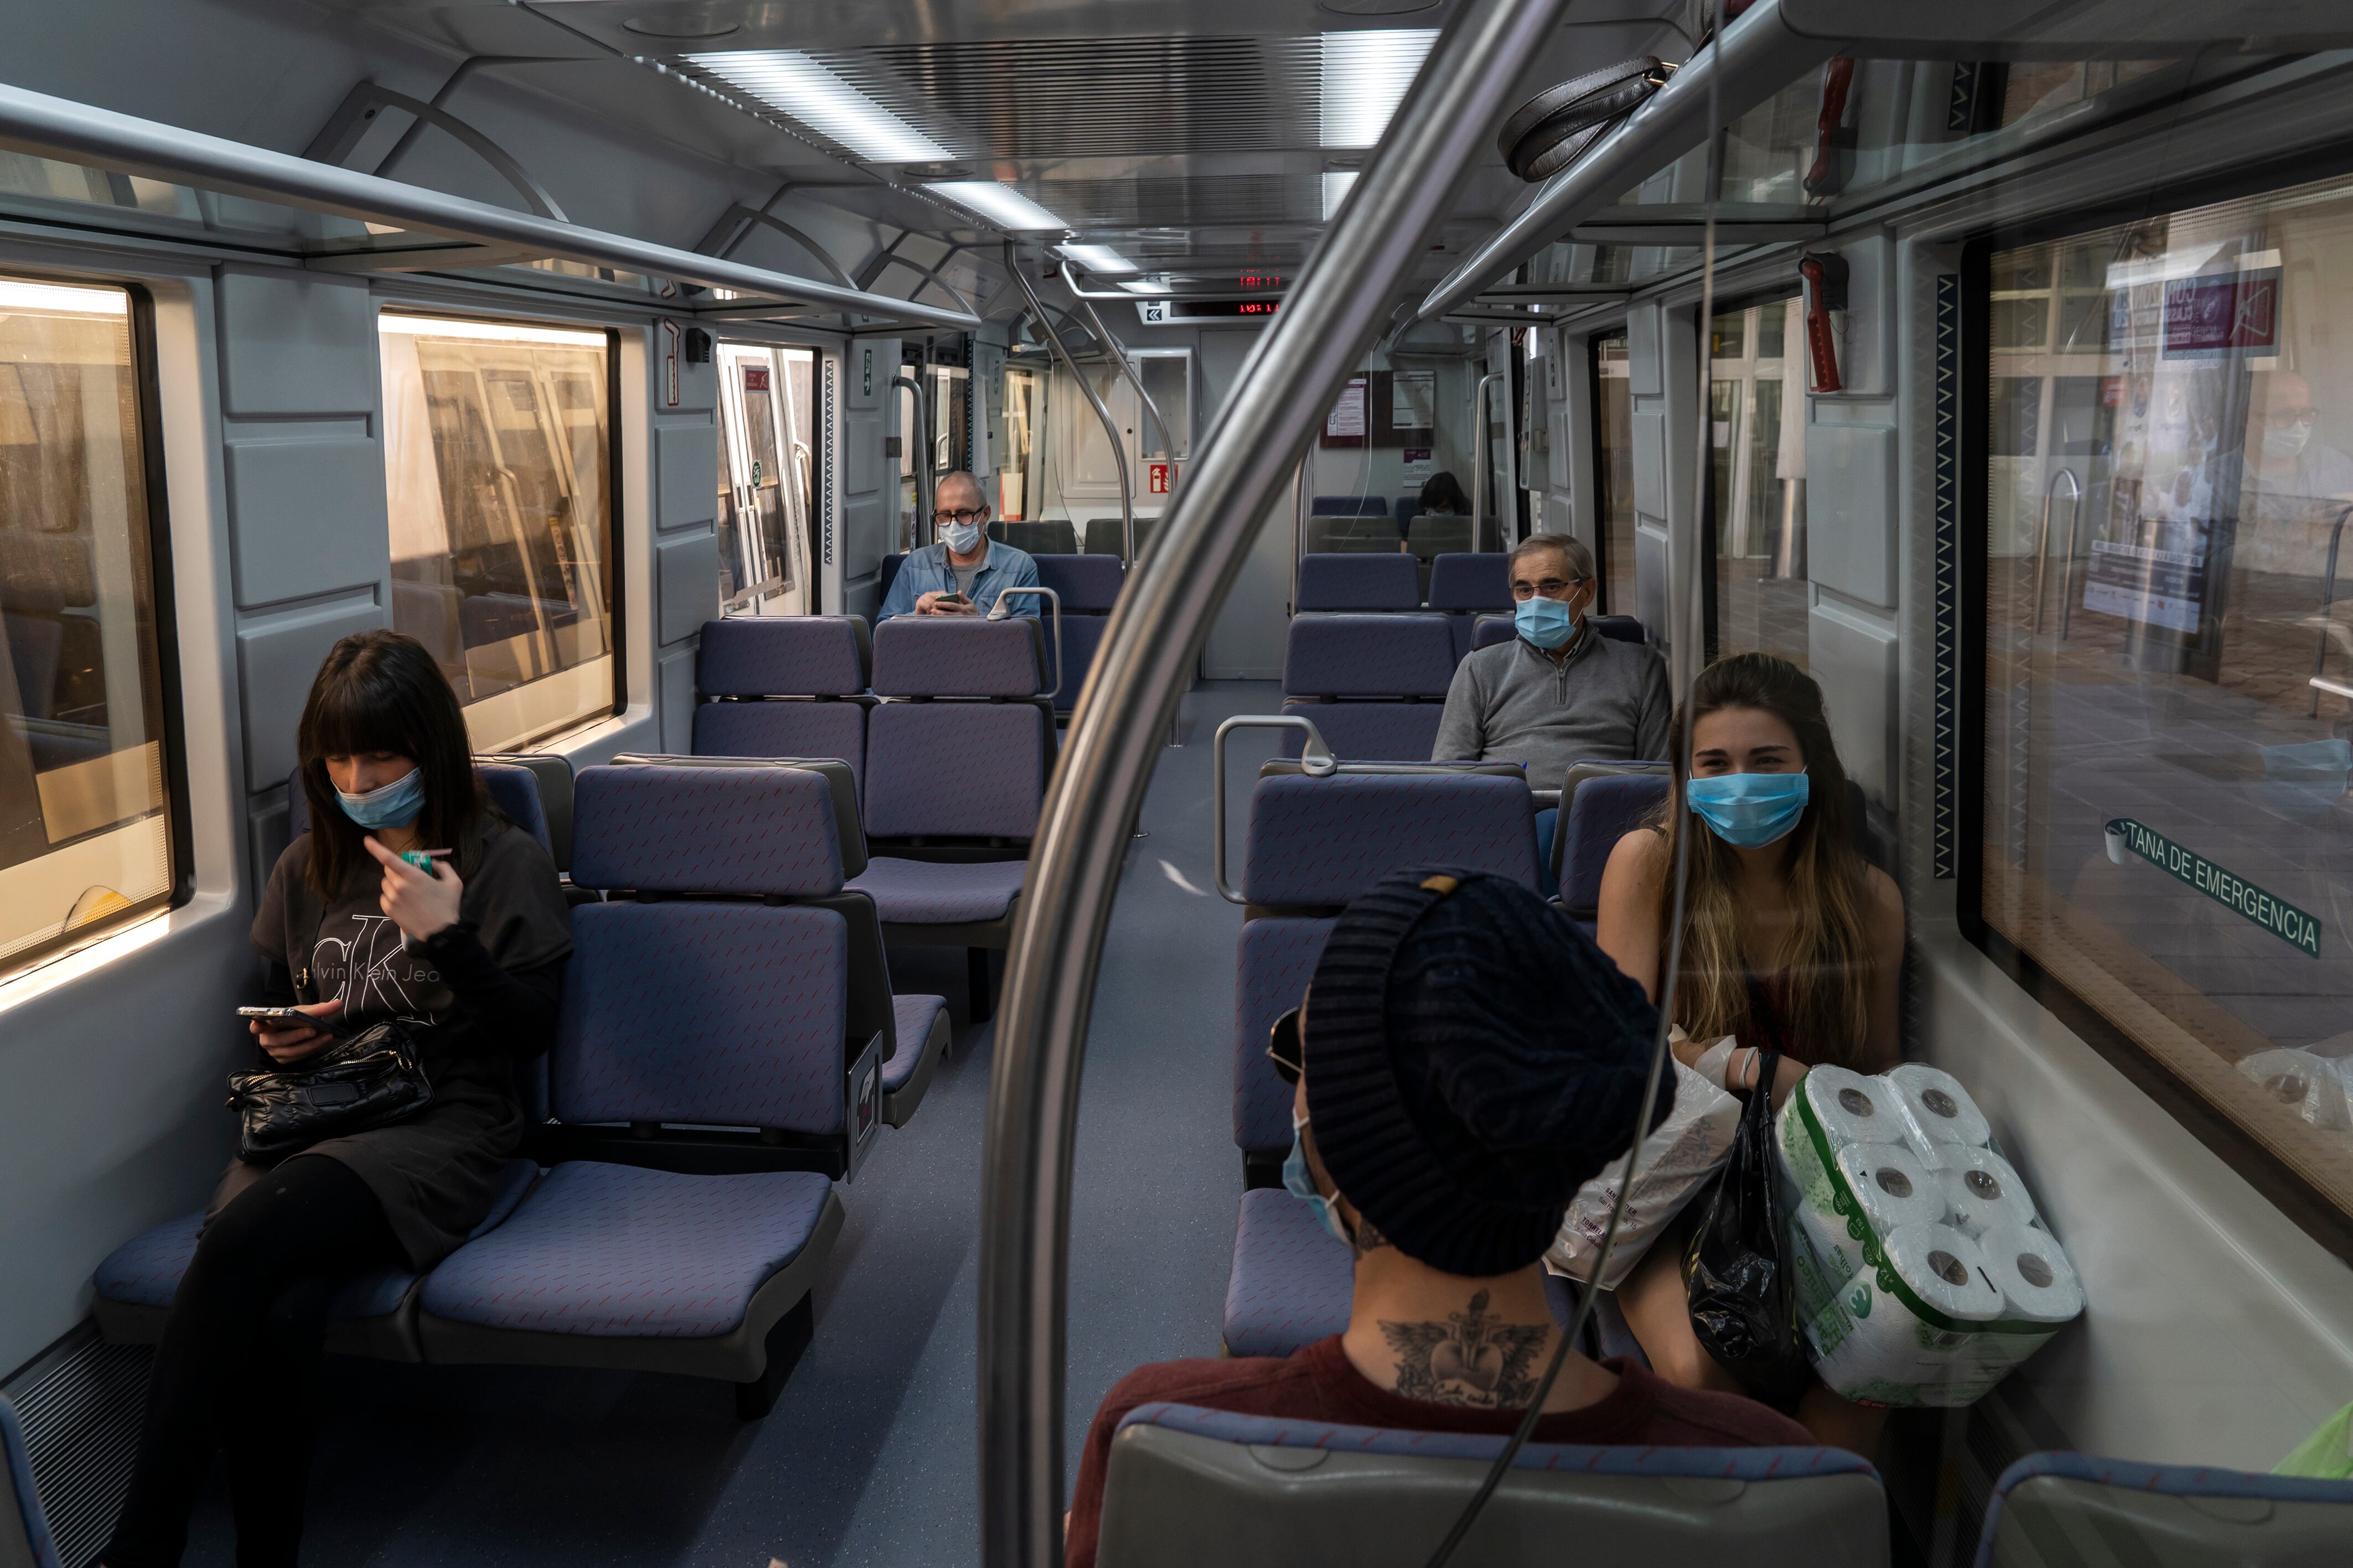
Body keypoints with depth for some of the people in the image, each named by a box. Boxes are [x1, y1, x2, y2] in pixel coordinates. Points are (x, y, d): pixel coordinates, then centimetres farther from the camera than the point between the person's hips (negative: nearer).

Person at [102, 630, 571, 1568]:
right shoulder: (307, 869, 19)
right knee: (275, 1318, -31)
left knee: (241, 1237, -32)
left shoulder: (506, 863, 4)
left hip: (440, 1127, -4)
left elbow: (529, 1031, -2)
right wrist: (274, 1040, 7)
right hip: (307, 1125, 4)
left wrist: (447, 937, -15)